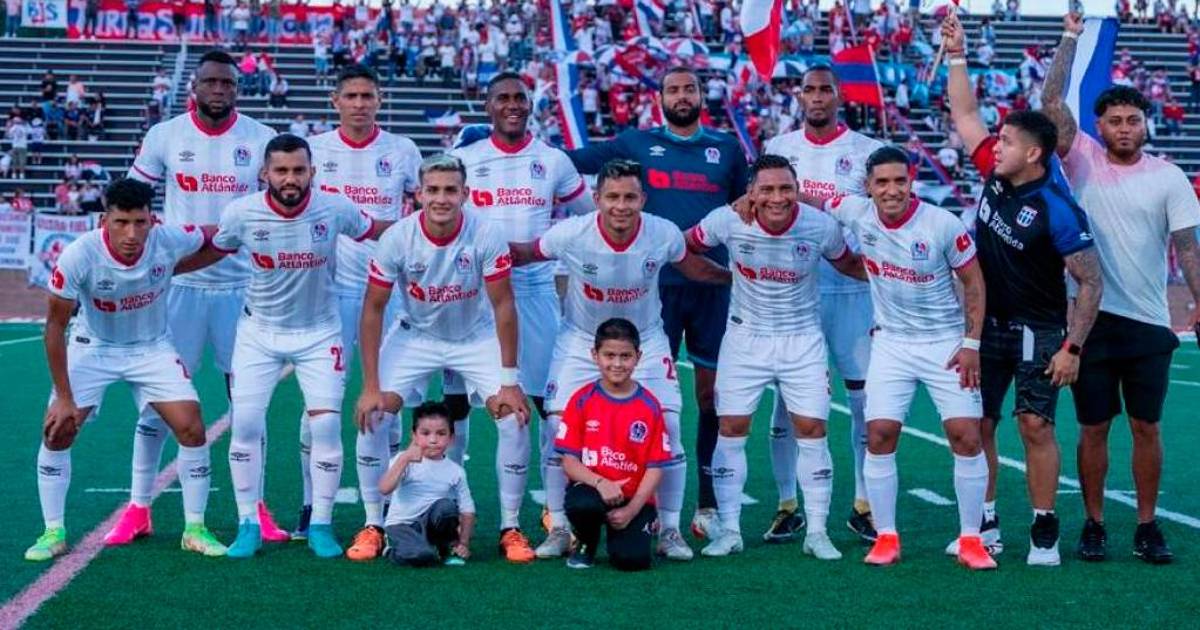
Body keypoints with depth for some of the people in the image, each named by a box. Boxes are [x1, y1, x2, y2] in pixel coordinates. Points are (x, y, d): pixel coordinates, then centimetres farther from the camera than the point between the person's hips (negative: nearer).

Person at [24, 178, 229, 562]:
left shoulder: (169, 242, -25)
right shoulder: (78, 257, -29)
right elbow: (55, 325, -19)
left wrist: (172, 269, -14)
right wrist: (64, 397, -18)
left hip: (152, 348, 1)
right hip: (93, 347, -1)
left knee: (191, 429, -10)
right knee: (57, 430, -11)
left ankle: (195, 530, 6)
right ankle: (53, 533, 5)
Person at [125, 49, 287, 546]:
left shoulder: (261, 140, -1)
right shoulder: (164, 137, 0)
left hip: (241, 285, 0)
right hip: (179, 282, 0)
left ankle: (255, 509, 15)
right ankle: (138, 509, 12)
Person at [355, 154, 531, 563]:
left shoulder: (484, 237, -24)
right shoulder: (398, 238, -22)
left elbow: (503, 306, -16)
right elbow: (373, 310, -14)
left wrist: (509, 382, -18)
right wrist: (370, 387, -17)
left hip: (476, 338, 0)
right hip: (415, 337, 1)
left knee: (514, 416, -15)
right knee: (372, 416, -14)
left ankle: (510, 528, 1)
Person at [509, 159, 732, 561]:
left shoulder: (664, 235, -18)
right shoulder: (571, 234, -22)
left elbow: (694, 268, 4)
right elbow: (524, 253, -3)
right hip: (580, 342, -1)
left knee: (667, 429, -7)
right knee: (561, 429, -7)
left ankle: (670, 531, 11)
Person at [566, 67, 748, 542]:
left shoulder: (727, 149, 12)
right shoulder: (638, 143, 8)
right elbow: (575, 161, 12)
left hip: (713, 285, 1)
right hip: (657, 284, -1)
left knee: (712, 392, 3)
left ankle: (709, 503, 10)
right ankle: (659, 505, 7)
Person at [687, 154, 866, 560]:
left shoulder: (821, 226, -14)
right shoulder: (727, 221, -15)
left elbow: (848, 264, 4)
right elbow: (684, 247, 3)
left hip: (802, 340, 0)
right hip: (745, 337, 0)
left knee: (812, 429, -3)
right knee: (731, 428, -1)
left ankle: (817, 531, 8)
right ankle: (729, 531, 10)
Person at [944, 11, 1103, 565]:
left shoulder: (1058, 210, -20)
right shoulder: (995, 173, -2)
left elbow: (1091, 282, -17)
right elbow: (965, 115, 11)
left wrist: (1072, 347, -20)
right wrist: (955, 56, 6)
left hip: (1037, 331, -6)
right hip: (988, 326, 6)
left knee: (1036, 427, -7)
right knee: (977, 423, 7)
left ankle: (1045, 533, 4)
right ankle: (985, 527, 16)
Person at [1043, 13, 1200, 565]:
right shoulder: (1082, 160, 3)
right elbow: (1052, 102, -5)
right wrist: (1072, 35, -6)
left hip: (1149, 323, 0)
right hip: (1092, 318, 0)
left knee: (1146, 426, 5)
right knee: (1094, 427, 5)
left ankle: (1147, 526, 16)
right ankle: (1093, 524, 16)